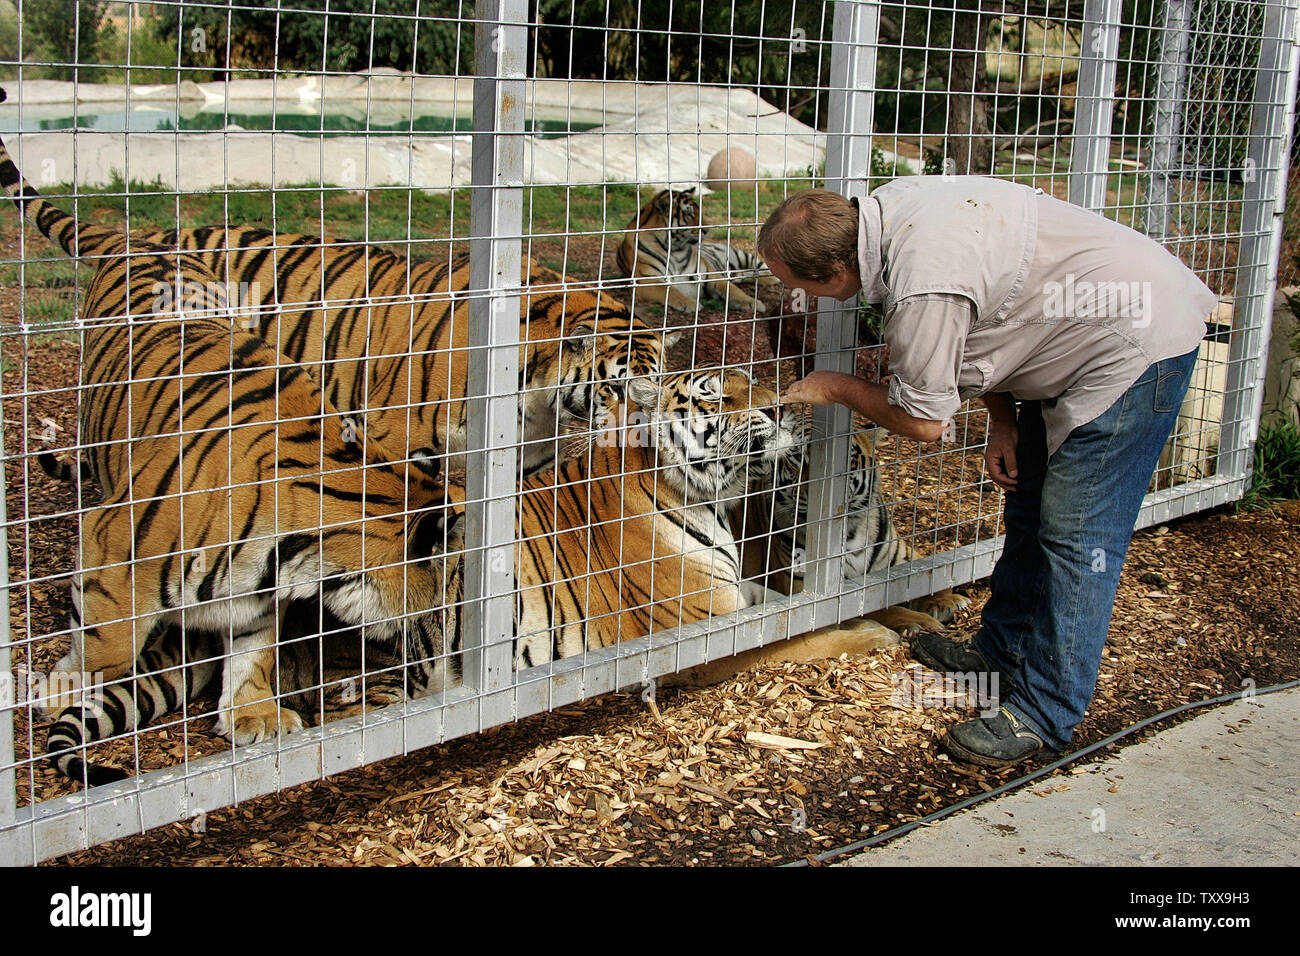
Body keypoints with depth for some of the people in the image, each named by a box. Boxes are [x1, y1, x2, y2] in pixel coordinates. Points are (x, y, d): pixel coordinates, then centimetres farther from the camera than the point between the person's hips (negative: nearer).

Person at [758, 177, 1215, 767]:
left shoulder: (923, 289, -33)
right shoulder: (889, 207, -4)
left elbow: (923, 420, -19)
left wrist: (836, 388, -3)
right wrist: (1002, 420, 6)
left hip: (1138, 346, -10)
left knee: (1076, 533, -7)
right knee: (1029, 505, 19)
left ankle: (1045, 713, 2)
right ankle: (1001, 649, 34)